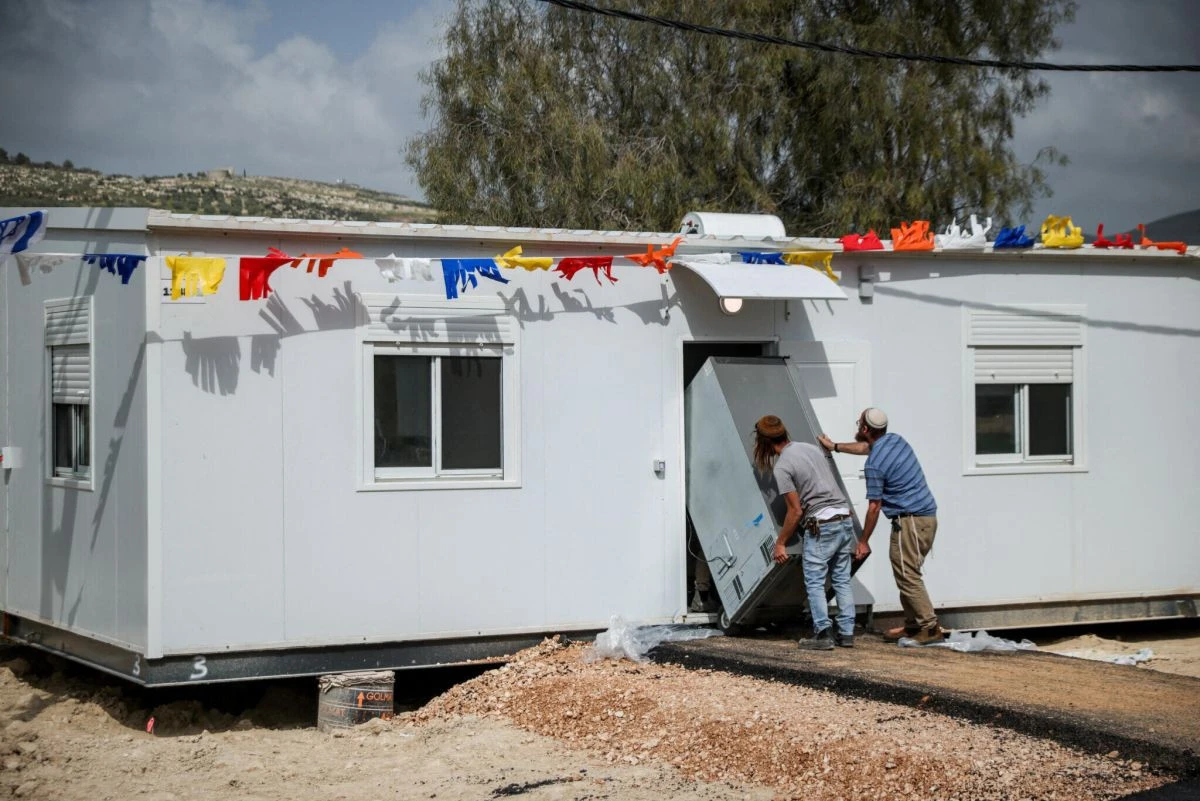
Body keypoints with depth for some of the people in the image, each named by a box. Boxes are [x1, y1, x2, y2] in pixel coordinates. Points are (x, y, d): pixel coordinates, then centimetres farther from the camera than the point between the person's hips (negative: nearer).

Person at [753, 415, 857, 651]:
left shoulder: (782, 467, -10)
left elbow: (796, 510, -9)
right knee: (842, 580, 11)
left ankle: (823, 634, -3)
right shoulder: (811, 447, 12)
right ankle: (846, 633, 11)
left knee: (814, 582, 1)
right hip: (845, 518, 7)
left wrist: (780, 542, -1)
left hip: (822, 525, -7)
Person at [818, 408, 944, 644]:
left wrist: (863, 542, -2)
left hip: (910, 520, -10)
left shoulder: (874, 465, -16)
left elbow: (874, 507, -12)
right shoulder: (895, 440, 10)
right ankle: (912, 624, 19)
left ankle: (931, 627, -10)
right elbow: (866, 447, 32)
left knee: (907, 576, -7)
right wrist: (835, 446, 45)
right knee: (908, 574, 16)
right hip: (928, 517, 10)